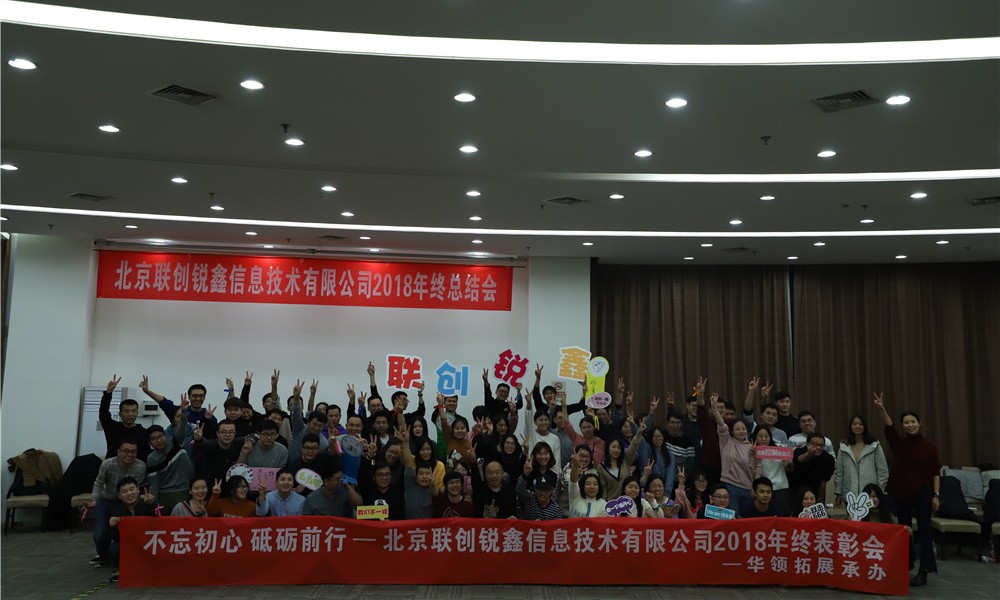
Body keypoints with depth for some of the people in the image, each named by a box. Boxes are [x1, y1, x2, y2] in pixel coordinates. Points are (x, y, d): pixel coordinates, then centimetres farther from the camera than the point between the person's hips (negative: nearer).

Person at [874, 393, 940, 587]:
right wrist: (882, 409, -36)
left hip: (922, 493, -2)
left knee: (924, 530, -4)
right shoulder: (899, 444, 1)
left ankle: (923, 572, -2)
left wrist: (936, 495, -6)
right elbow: (889, 428, -18)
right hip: (900, 492, 2)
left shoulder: (929, 446, -1)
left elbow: (936, 472, 0)